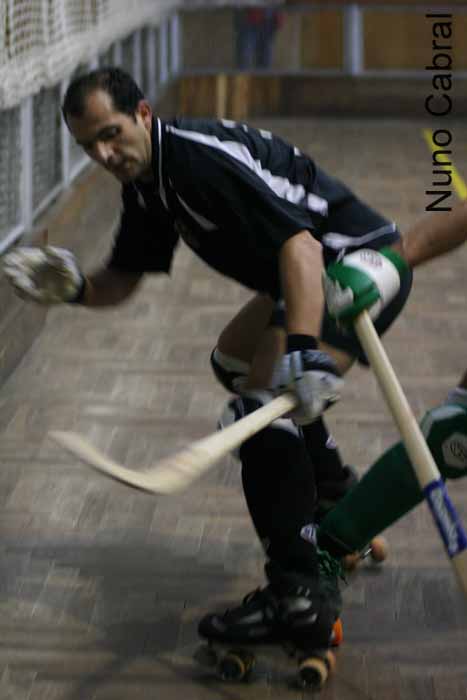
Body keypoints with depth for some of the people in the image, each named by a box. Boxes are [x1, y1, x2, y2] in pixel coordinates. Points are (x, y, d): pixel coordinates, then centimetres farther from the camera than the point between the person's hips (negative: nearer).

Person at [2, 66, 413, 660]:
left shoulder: (204, 159, -26)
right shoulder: (145, 181, 6)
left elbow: (299, 244, -35)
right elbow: (120, 282, 14)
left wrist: (303, 352, -46)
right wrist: (74, 287, -10)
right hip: (316, 272, 11)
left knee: (266, 399, -24)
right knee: (236, 361, 29)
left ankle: (299, 598, -24)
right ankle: (333, 495, 43)